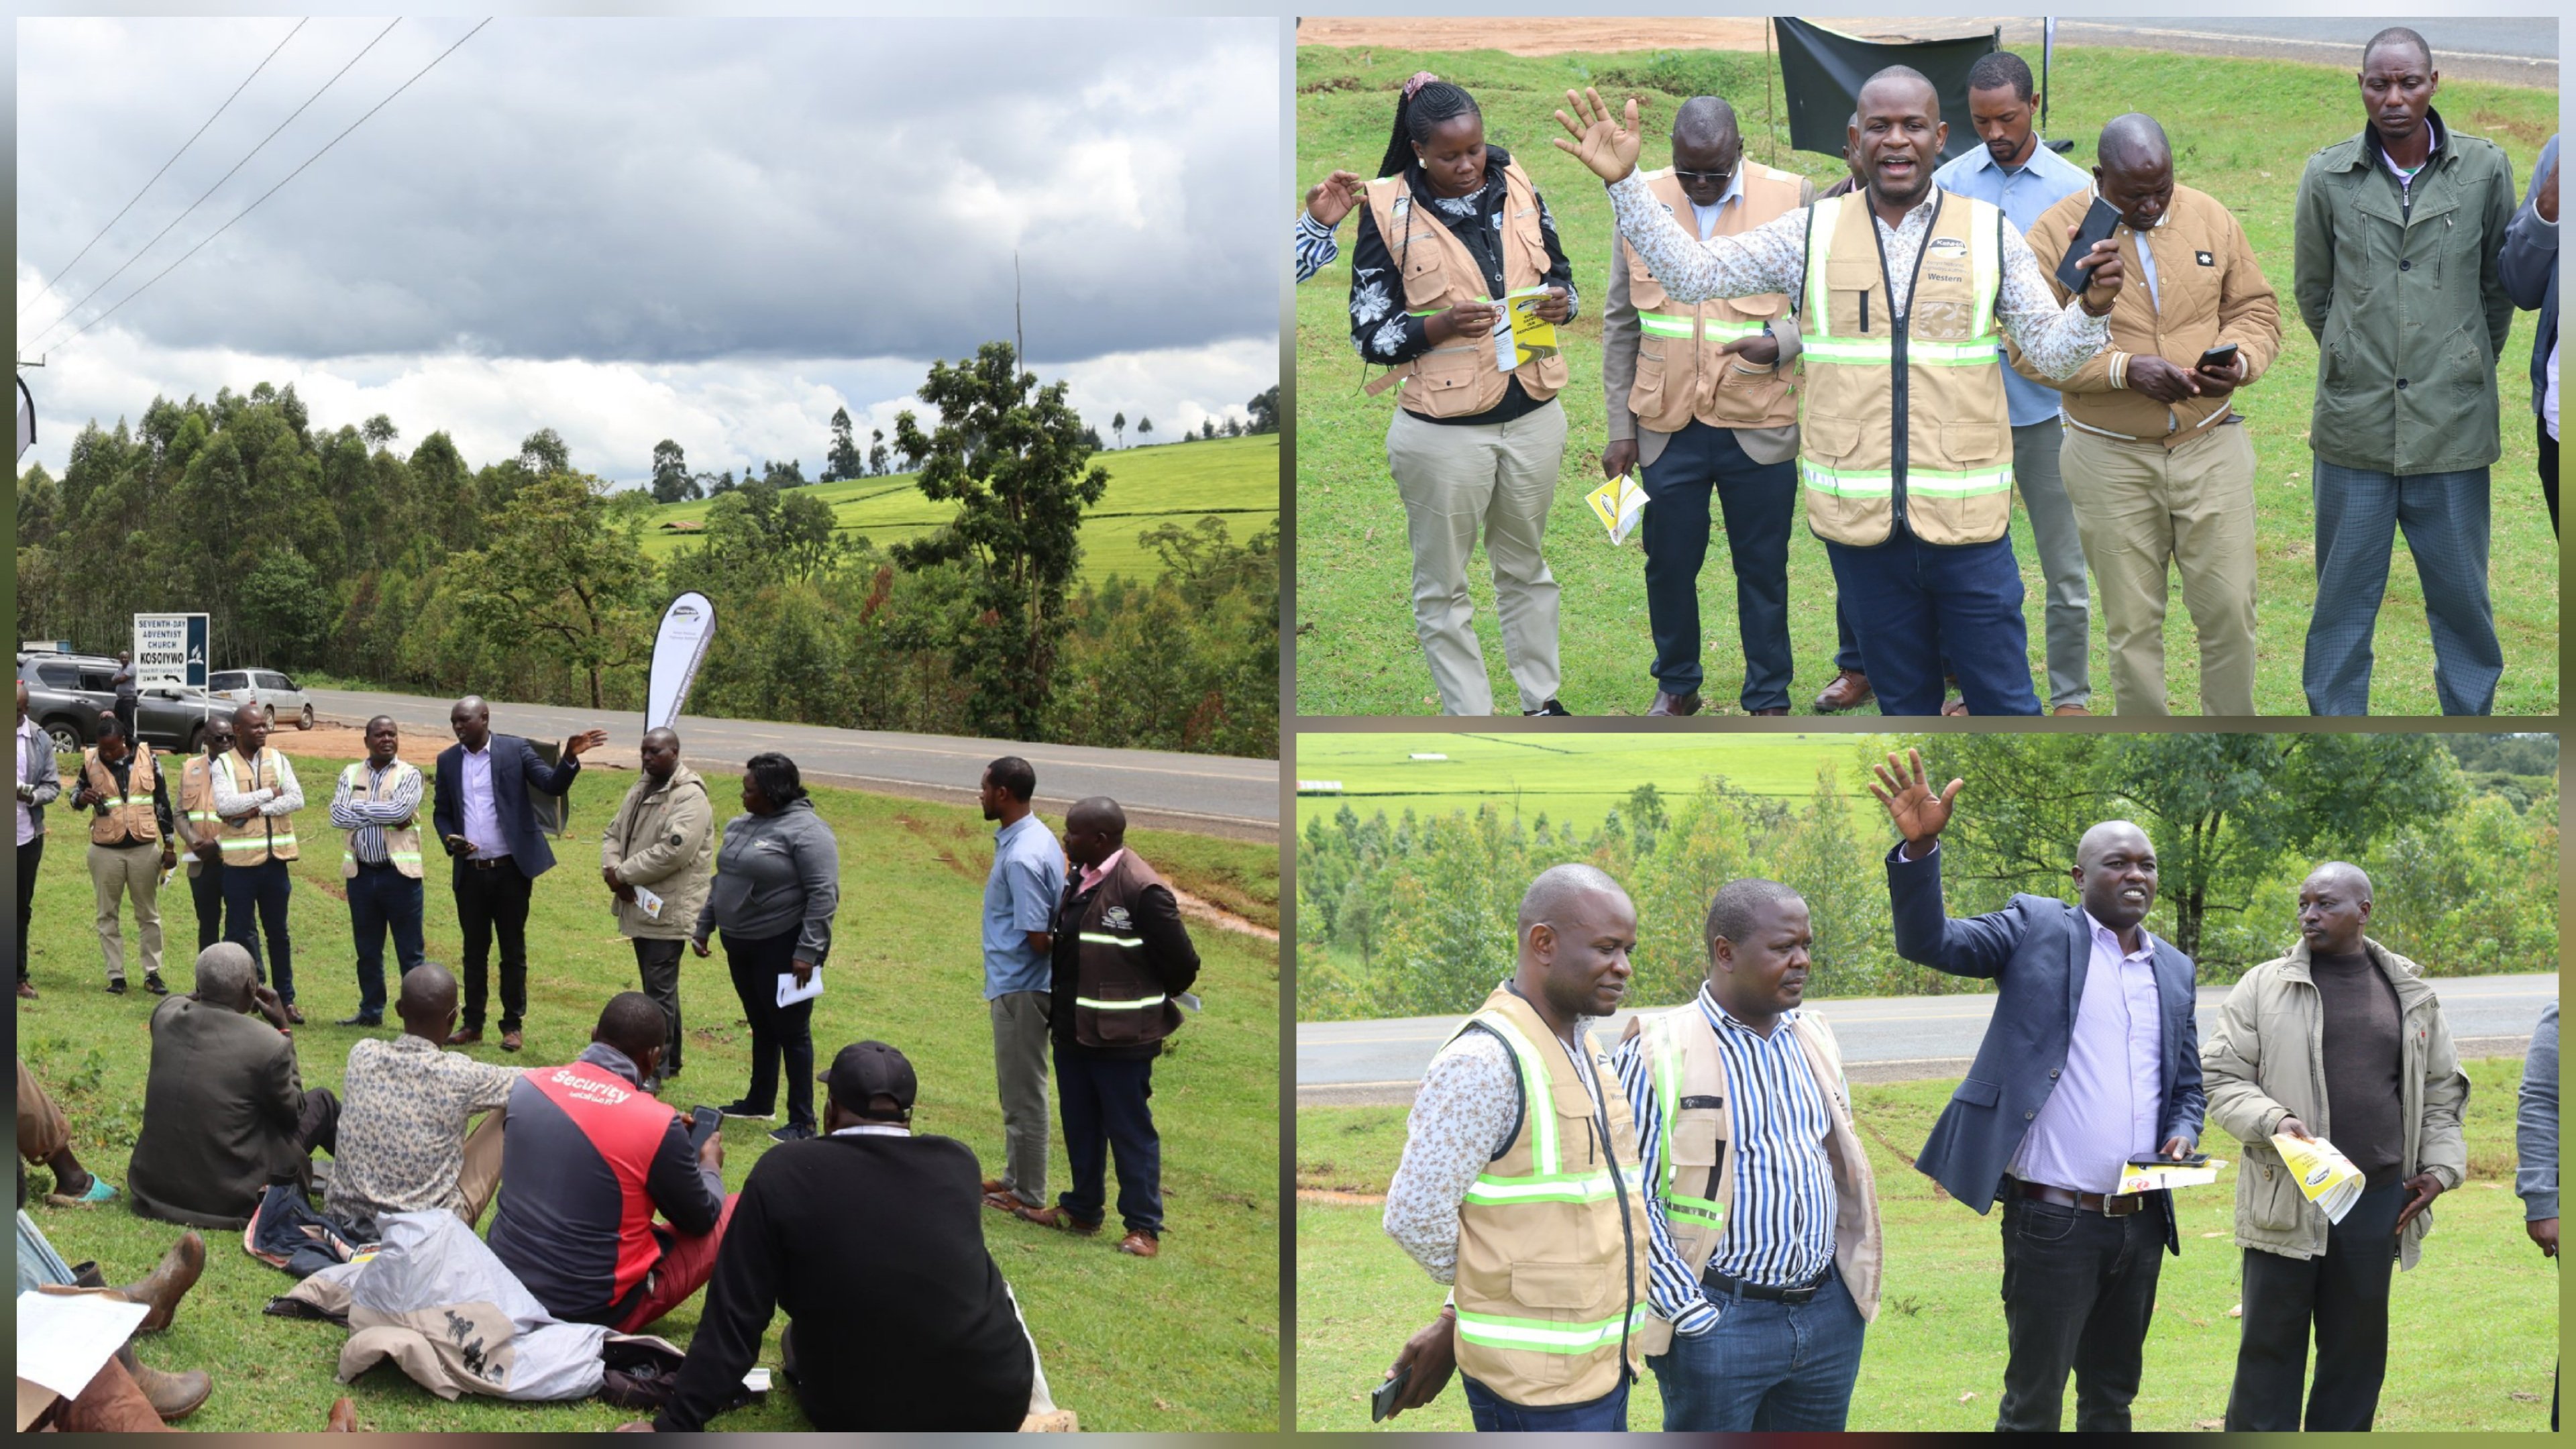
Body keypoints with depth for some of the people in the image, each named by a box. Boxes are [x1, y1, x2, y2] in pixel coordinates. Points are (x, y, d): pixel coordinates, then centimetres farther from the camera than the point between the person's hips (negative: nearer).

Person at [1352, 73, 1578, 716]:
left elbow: (1560, 274, 14)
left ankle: (1541, 701, 31)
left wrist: (1560, 301, -10)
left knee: (1525, 565, 19)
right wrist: (1441, 326, -24)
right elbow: (1370, 333, -8)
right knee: (1443, 585, 5)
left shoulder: (1516, 187, 2)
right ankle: (1470, 719, 17)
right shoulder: (1388, 211, -9)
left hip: (1533, 416, 4)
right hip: (1443, 428, -4)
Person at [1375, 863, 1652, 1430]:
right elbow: (1416, 1215, -18)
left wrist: (1453, 1322, 10)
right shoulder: (1485, 1063, -17)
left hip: (1601, 1363, 9)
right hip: (1537, 1381, -8)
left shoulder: (1589, 1055, 13)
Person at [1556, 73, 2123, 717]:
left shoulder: (1989, 234, 1)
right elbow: (1690, 272, 0)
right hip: (1859, 519, 1)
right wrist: (1623, 182, -9)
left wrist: (2092, 306, -18)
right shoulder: (1813, 232, 3)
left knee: (2004, 702, 4)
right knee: (1903, 702, 15)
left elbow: (2052, 351, 3)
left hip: (1965, 518, -1)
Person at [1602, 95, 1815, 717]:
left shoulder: (1792, 198, -3)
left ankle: (1768, 700, 23)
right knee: (1669, 564, 11)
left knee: (1763, 569, 8)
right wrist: (1621, 427, 7)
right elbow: (1621, 324, 9)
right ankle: (1677, 685, 32)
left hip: (1759, 427, -2)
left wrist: (1781, 342, -20)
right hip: (1667, 427, 2)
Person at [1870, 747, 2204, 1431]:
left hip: (2141, 1221, 5)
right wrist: (1920, 847, -30)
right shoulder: (2038, 927, -1)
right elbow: (1929, 940, -13)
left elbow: (2188, 1084, 21)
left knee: (2112, 1397, 17)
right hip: (2053, 1218, -5)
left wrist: (2181, 1135, -2)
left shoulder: (2175, 968, 13)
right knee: (2033, 1400, 1)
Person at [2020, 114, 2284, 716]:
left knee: (2229, 606, 0)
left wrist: (2240, 361, -11)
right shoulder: (2056, 234, -6)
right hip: (2110, 458, -2)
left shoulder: (2211, 218, 3)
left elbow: (2256, 309, 11)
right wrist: (2125, 368, -21)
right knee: (2132, 620, 6)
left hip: (2211, 446, 2)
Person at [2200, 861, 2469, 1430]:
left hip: (2377, 1204, 3)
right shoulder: (2264, 987, 1)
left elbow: (2443, 1088, 19)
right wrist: (2273, 1122, -16)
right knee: (2270, 1350, 1)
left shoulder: (2411, 994, 11)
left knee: (2357, 1351, 9)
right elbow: (2220, 1078, 0)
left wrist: (2440, 1167, 6)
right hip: (2287, 1201, -3)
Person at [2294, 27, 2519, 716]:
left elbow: (2500, 285, 12)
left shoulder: (2485, 169, 0)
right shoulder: (2327, 176, 1)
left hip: (2454, 425, 0)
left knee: (2462, 595, 6)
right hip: (2355, 424, 0)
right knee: (2343, 599, 6)